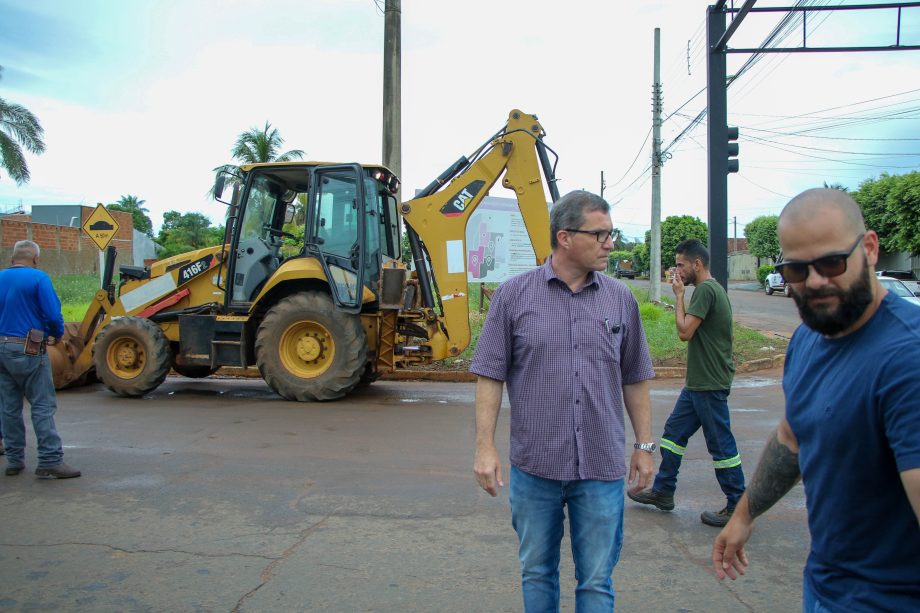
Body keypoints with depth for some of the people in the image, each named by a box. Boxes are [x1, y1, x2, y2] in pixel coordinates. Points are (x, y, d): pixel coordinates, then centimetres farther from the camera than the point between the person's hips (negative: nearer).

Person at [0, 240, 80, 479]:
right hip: (28, 350, -6)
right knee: (42, 406, -3)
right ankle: (50, 461, -6)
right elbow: (53, 315, -14)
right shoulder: (38, 278, -9)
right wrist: (57, 335, 4)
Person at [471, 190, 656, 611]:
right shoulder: (514, 295, -4)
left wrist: (644, 445, 10)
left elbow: (634, 380, 10)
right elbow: (490, 376, -3)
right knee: (536, 573, 17)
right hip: (535, 466, -1)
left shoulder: (621, 299, 3)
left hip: (602, 468, 1)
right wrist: (485, 446, -7)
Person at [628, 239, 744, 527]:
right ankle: (663, 491, 26)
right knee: (674, 432, 15)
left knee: (720, 443, 0)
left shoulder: (705, 290, -18)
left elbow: (685, 331, -22)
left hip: (709, 384, -10)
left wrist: (679, 295, -13)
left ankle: (737, 506, 13)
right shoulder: (712, 288, 13)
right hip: (698, 382, 10)